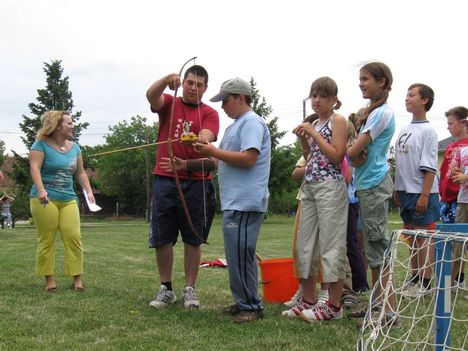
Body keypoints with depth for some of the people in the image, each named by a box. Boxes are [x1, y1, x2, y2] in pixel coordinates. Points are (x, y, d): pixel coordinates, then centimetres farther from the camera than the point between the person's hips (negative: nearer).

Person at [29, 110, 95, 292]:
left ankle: (77, 279, -2)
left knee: (74, 237, -6)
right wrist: (41, 190, -28)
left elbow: (80, 172, 19)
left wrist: (88, 191, 4)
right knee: (47, 240, -2)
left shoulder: (74, 147, 15)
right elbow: (35, 168, -14)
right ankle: (50, 279, 4)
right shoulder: (41, 144, -2)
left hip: (68, 200, 5)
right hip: (45, 200, -4)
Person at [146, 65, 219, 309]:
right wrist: (165, 81, -33)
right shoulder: (169, 104, 9)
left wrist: (195, 141, -38)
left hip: (196, 182, -1)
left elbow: (206, 138, -14)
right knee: (162, 238, 4)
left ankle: (189, 289, 15)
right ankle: (166, 289, 16)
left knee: (193, 239, 4)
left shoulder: (209, 114, 5)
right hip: (164, 180, 1)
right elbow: (151, 95, -13)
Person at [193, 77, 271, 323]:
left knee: (240, 254, -9)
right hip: (235, 202, 10)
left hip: (245, 203, -10)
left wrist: (214, 152, -14)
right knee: (239, 254, 14)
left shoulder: (251, 122, -10)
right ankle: (244, 302, 22)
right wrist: (209, 154, 8)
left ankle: (250, 306, -2)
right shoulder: (236, 125, 21)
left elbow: (248, 158, -21)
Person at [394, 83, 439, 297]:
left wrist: (424, 195, -19)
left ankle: (425, 283, 4)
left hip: (422, 193, -8)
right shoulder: (404, 130, 13)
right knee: (412, 238, 13)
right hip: (406, 191, 8)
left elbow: (429, 167, -14)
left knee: (424, 238, -2)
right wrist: (397, 190, 15)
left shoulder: (427, 131, -10)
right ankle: (415, 279, 21)